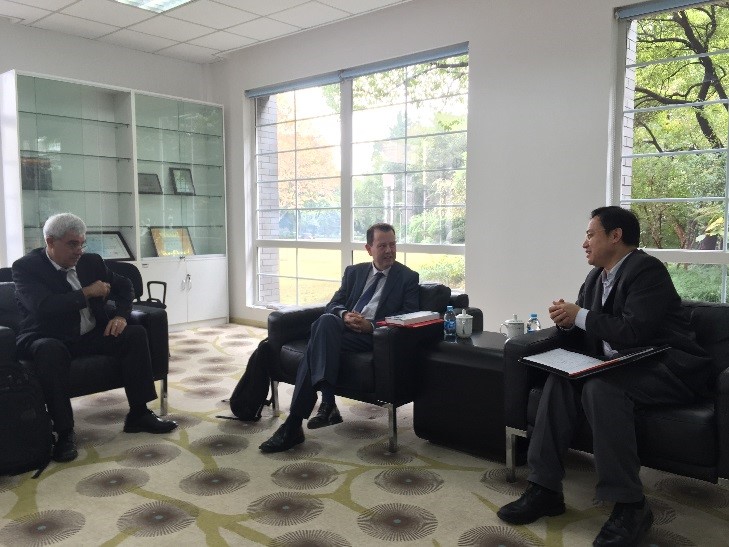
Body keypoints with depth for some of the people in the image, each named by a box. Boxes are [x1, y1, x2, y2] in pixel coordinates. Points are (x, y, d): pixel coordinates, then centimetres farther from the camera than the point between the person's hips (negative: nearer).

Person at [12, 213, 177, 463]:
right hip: (48, 340, -5)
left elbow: (124, 286, 16)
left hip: (91, 337, 6)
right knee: (50, 351, -39)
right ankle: (64, 431, -27)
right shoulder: (26, 267, -8)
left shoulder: (91, 262, 8)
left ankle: (138, 414, -10)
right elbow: (43, 307, -25)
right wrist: (87, 293, -17)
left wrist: (121, 315, -4)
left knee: (136, 333, -15)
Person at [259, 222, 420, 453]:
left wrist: (371, 325, -14)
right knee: (326, 320, -33)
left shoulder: (408, 277, 10)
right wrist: (344, 315, -10)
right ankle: (327, 403, -34)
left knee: (316, 347, -29)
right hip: (342, 328, 4)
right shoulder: (353, 272, 22)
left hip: (373, 336, -4)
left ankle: (293, 425, -31)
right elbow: (333, 304, 16)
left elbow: (409, 317, 0)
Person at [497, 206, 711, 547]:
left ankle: (630, 506, -23)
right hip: (623, 367, 8)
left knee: (601, 388, -33)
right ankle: (544, 488, -15)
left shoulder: (647, 270, -13)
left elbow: (633, 331, -27)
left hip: (667, 368, -8)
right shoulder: (596, 278, 12)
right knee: (561, 380, -16)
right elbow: (583, 340, 15)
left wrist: (580, 316, -16)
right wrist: (567, 322, -8)